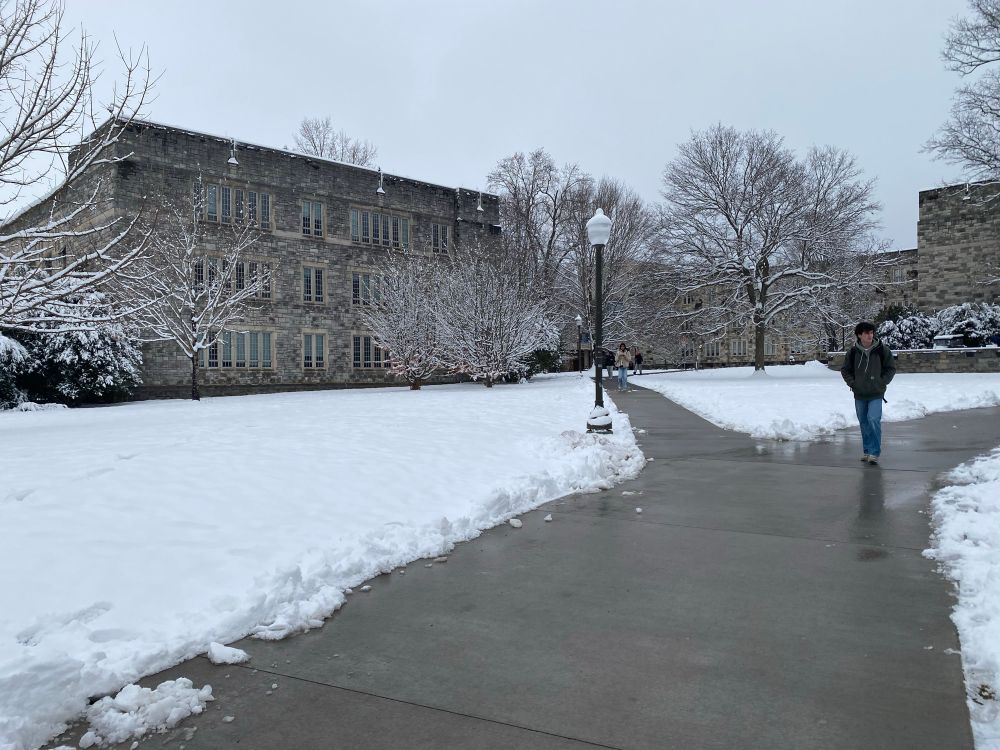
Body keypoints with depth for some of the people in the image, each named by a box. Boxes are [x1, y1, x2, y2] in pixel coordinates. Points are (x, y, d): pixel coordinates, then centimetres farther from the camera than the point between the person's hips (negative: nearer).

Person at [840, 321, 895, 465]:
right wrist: (852, 383, -2)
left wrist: (882, 383, -5)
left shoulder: (882, 350, -6)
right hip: (859, 395, 2)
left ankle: (874, 452, -7)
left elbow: (891, 368, 4)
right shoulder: (853, 352, -3)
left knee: (873, 420, -16)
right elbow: (845, 370, 9)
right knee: (864, 423, 10)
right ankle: (867, 451, 23)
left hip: (876, 395, -2)